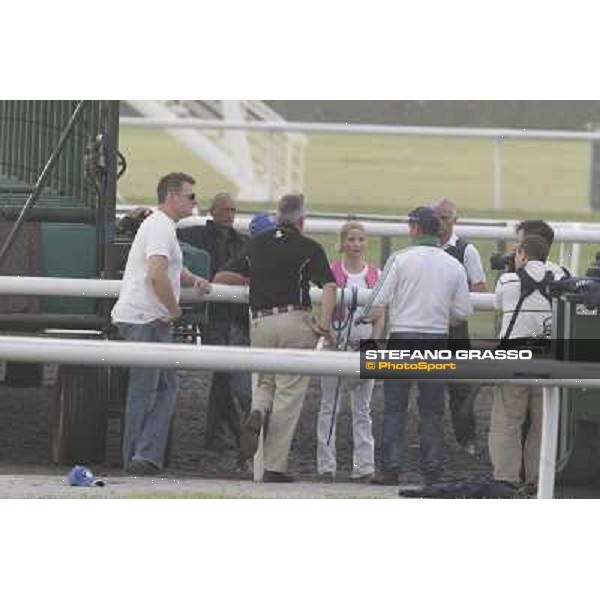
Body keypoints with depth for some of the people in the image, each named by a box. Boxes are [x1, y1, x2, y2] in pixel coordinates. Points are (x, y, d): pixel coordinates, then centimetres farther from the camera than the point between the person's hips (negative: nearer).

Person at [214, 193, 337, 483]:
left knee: (263, 381, 23)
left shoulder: (256, 244, 12)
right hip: (295, 320, -3)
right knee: (289, 395, 2)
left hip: (260, 321, 3)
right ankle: (275, 467, 0)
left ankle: (255, 415, -12)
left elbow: (221, 277, 16)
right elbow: (329, 286, -13)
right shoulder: (308, 247, 0)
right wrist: (324, 324, -11)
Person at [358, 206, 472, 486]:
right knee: (432, 410, 9)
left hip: (403, 338, -3)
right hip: (437, 340, 3)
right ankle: (432, 470, 6)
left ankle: (391, 468, -2)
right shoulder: (454, 266, 3)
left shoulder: (400, 259, -7)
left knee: (394, 408, 2)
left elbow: (379, 299, -8)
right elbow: (463, 311, 3)